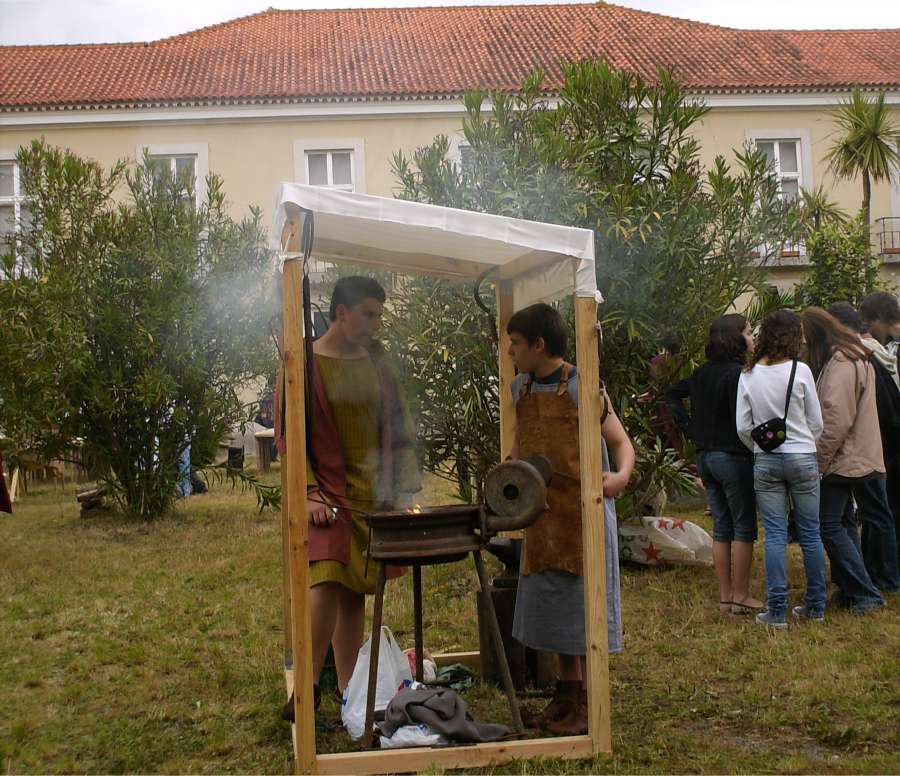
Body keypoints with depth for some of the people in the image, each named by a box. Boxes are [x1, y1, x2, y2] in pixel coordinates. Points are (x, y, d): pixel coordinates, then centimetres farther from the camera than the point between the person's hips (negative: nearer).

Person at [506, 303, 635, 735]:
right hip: (543, 513, 7)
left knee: (583, 602, -1)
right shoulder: (521, 388, 8)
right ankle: (566, 697, 25)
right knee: (551, 602, 12)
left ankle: (589, 707, 9)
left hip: (583, 511, -7)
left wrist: (621, 475, -30)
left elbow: (621, 442, -10)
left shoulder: (582, 387, -12)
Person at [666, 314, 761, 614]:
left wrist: (692, 430, 12)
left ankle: (725, 595, 18)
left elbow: (672, 395, 16)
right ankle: (741, 596, 8)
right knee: (744, 527, 3)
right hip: (734, 457, -8)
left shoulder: (703, 372, 8)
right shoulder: (737, 374, -16)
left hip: (705, 456, 8)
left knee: (721, 527, 13)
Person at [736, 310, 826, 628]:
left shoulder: (748, 376, -2)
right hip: (803, 459, -1)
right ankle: (815, 605, 19)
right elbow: (816, 422, -1)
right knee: (810, 533, 10)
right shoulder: (800, 371, -8)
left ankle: (777, 610, 2)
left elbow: (742, 426, 0)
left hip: (765, 462, 1)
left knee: (775, 535, 4)